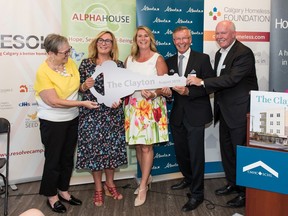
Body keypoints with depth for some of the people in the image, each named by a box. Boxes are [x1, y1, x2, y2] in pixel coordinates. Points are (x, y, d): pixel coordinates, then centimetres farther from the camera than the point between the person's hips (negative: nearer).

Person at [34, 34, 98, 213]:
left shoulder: (70, 63, -3)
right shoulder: (43, 72, -21)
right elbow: (54, 101, -25)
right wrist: (82, 103, -23)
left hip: (72, 119, 6)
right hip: (53, 122, -6)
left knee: (68, 157, 17)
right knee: (54, 159, 9)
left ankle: (63, 191, 36)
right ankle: (52, 196, 28)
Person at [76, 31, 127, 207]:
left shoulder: (119, 65, 5)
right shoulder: (86, 64, 2)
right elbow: (78, 88, 5)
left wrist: (119, 99, -11)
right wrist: (85, 86, -17)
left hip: (113, 113, 2)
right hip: (92, 114, -1)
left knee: (113, 147, 8)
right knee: (94, 148, 4)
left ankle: (110, 183, 30)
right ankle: (98, 188, 21)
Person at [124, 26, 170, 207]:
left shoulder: (158, 59, -1)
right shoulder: (129, 59, 13)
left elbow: (165, 85, -6)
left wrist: (154, 93, -24)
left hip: (151, 106, -4)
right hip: (133, 105, 5)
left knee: (147, 146, -4)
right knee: (138, 145, 9)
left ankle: (143, 186, 4)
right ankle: (147, 178, 27)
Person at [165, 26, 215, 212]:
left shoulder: (202, 59, -4)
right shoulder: (169, 62, 10)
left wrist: (188, 91, -22)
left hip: (195, 114, -5)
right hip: (177, 114, 5)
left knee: (196, 154, -2)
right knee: (180, 152, 17)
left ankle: (197, 194, 12)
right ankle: (188, 179, 42)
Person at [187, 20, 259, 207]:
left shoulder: (244, 53, -16)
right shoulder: (220, 54, 13)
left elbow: (232, 78, -26)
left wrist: (202, 82, -27)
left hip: (239, 110, -9)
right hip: (224, 110, 9)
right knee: (226, 148, 17)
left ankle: (245, 192, 13)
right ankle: (232, 183, 33)